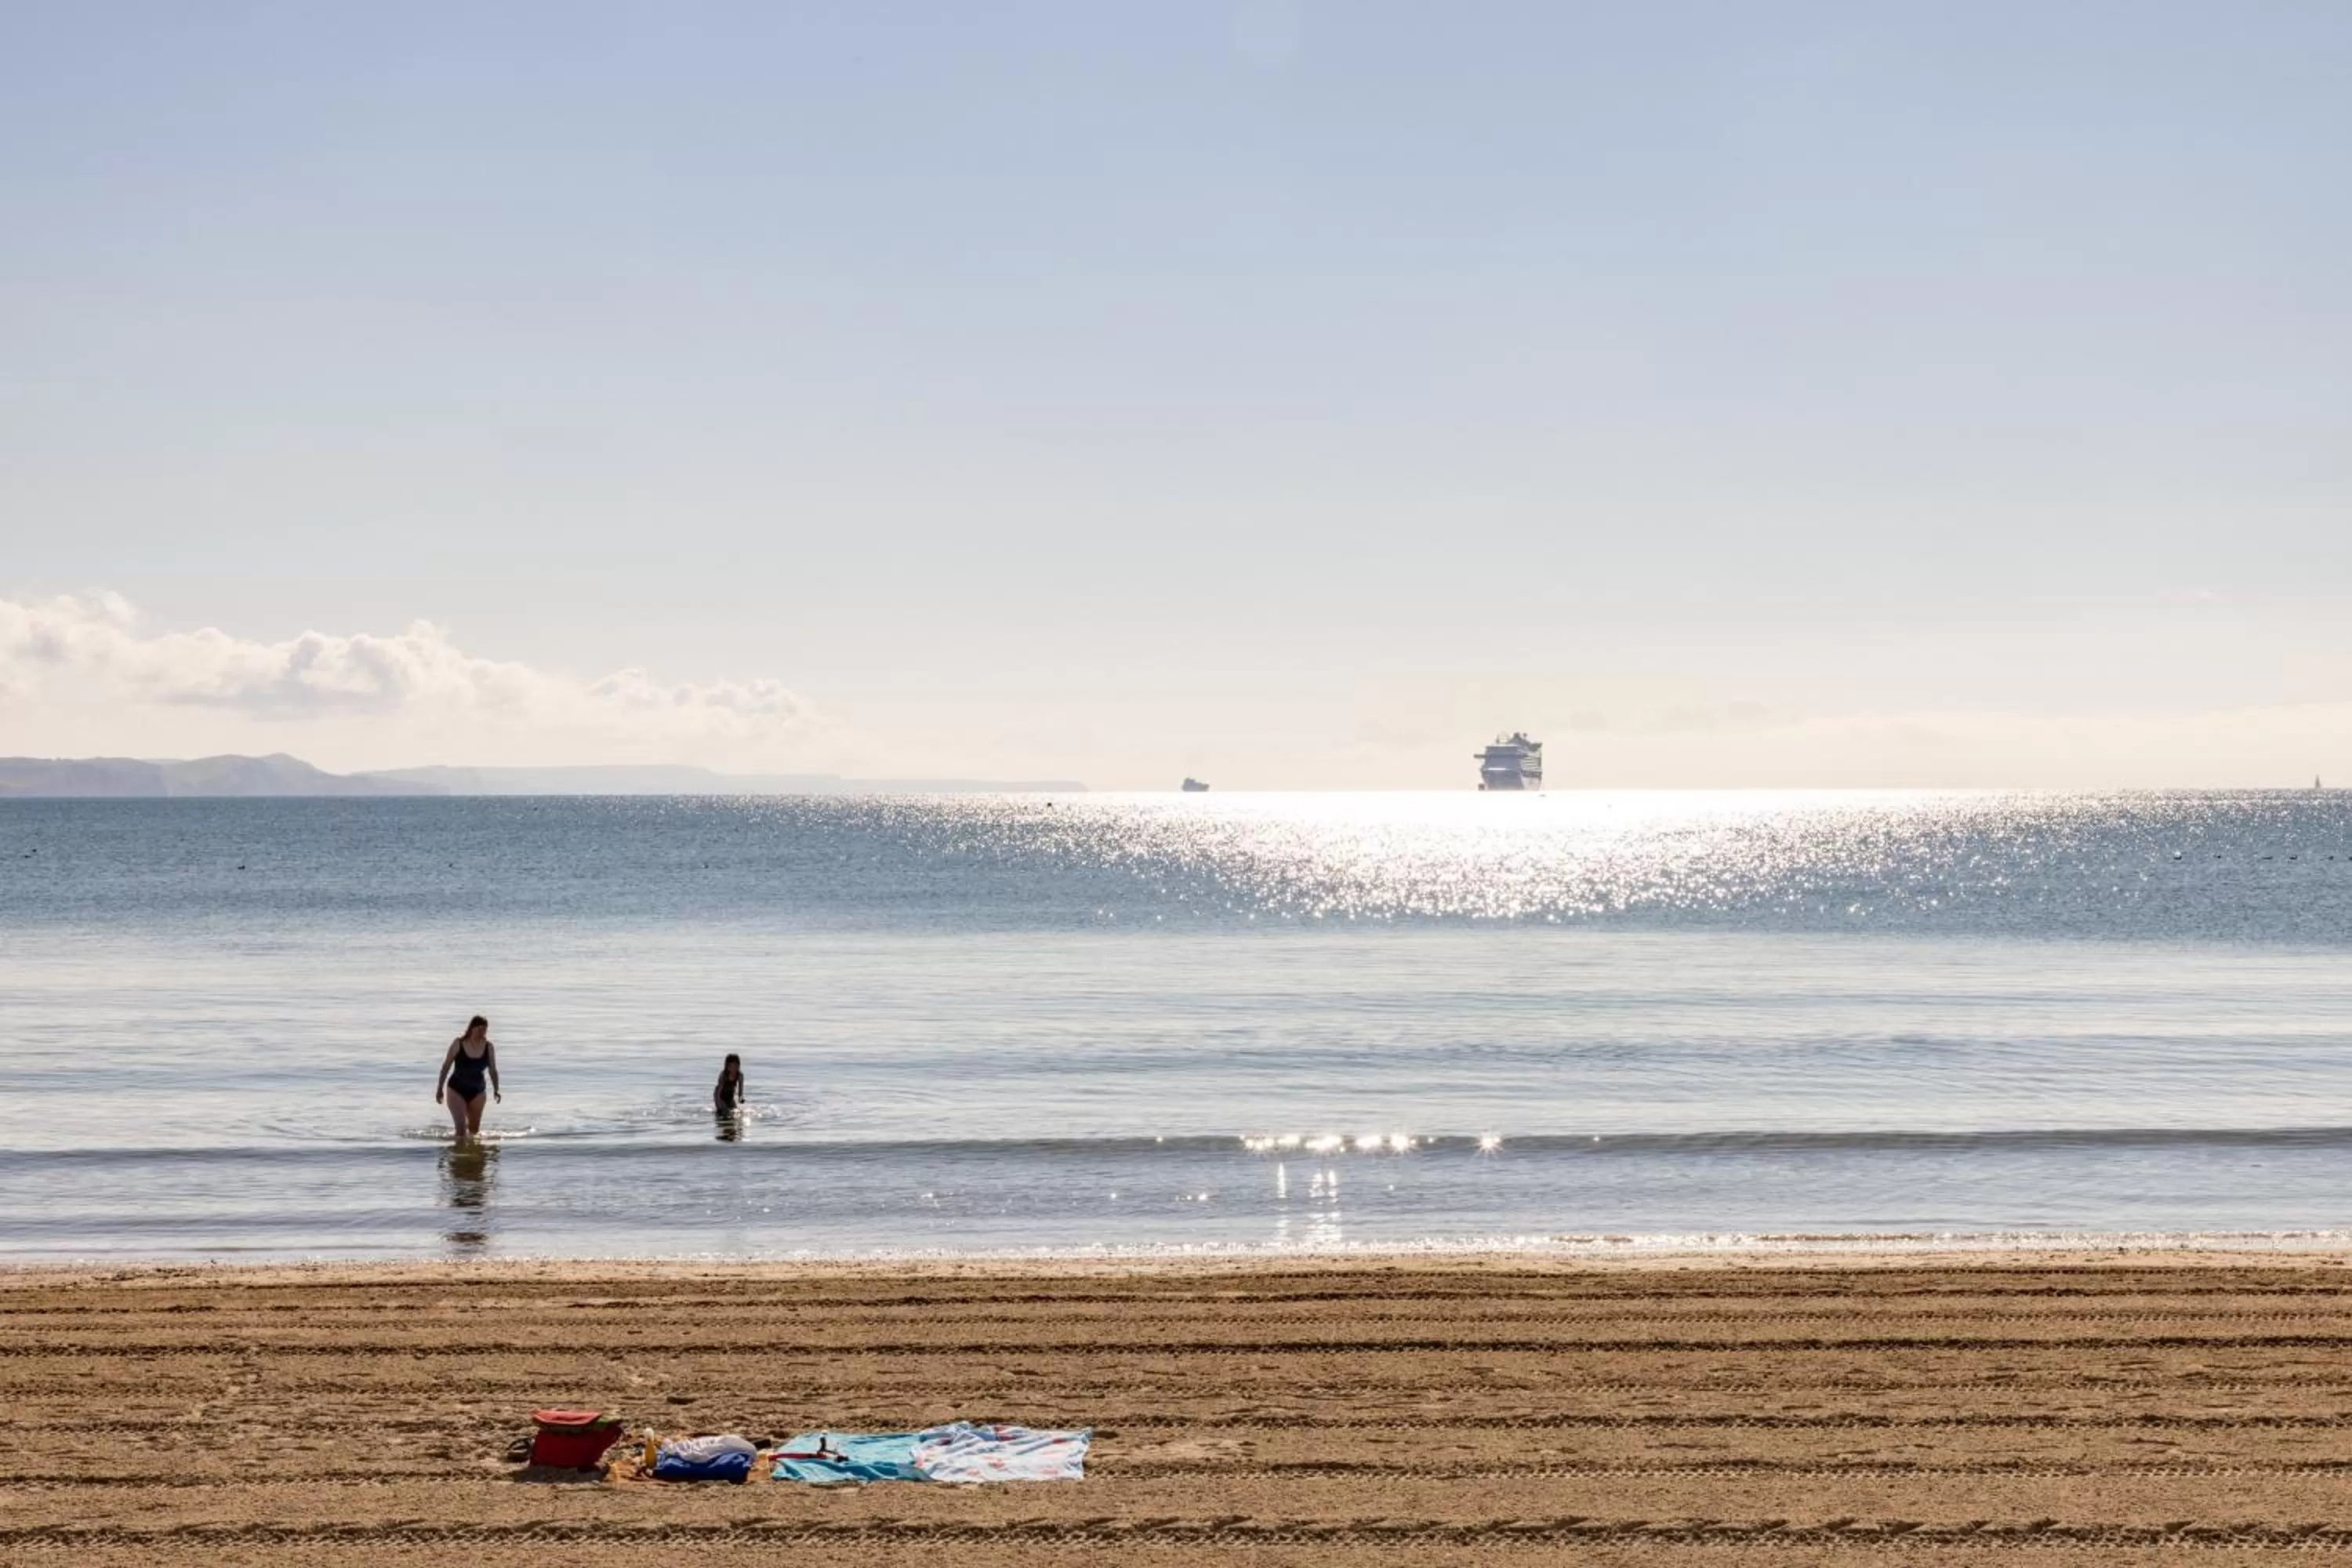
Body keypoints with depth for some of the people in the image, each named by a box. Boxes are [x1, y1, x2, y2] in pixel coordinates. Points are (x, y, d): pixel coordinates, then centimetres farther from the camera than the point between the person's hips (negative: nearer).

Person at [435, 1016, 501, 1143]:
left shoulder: (489, 1047, -6)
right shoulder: (458, 1044, -12)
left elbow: (493, 1070, 4)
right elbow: (446, 1066, -4)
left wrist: (496, 1089, -5)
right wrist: (440, 1088, -3)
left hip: (477, 1092, 3)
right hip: (456, 1090, -3)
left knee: (474, 1130, 12)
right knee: (461, 1127, -17)